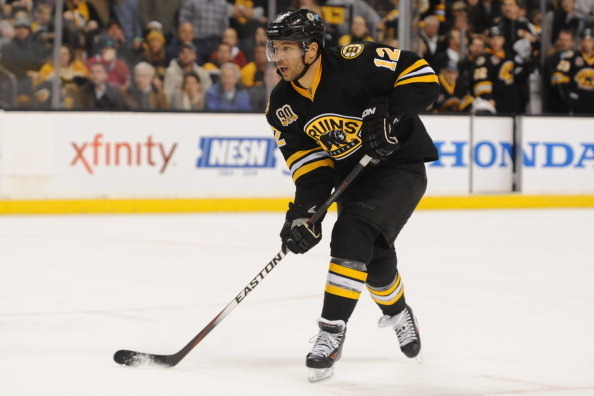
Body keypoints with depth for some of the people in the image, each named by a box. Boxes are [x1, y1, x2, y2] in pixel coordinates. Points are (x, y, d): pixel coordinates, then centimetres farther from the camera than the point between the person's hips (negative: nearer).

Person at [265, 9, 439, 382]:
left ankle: (332, 330, -21)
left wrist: (391, 116, -31)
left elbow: (421, 75, -21)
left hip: (400, 166, -7)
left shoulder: (354, 64, -24)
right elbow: (307, 159, -4)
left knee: (352, 237, -23)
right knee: (374, 254, 14)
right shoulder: (283, 106, -4)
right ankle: (398, 312, 45)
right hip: (352, 178, 7)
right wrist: (305, 209, -17)